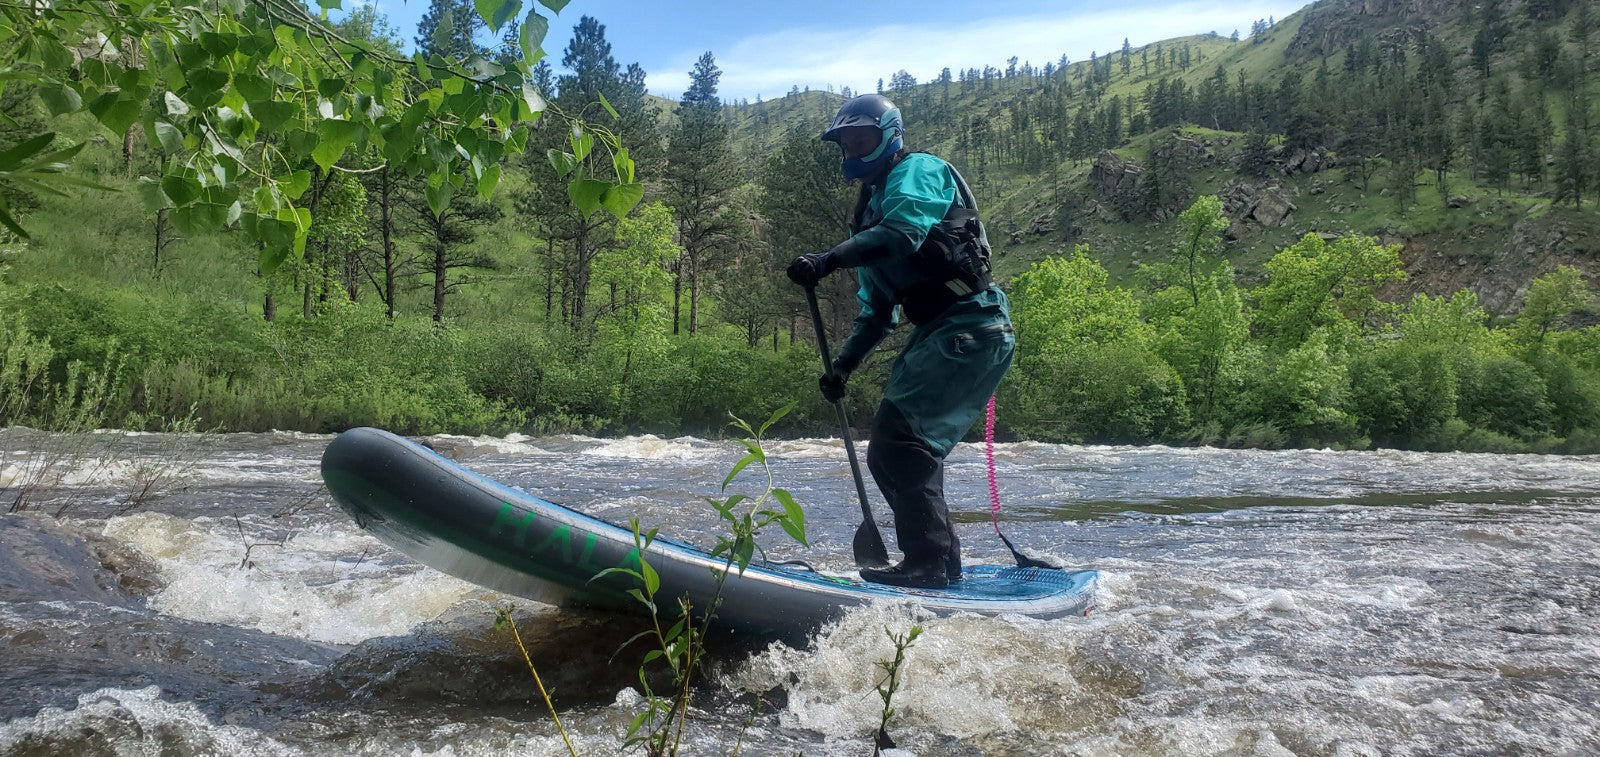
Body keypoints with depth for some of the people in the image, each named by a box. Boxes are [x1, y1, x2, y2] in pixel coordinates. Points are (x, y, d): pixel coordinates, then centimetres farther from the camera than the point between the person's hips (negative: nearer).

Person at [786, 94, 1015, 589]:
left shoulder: (919, 171, -2)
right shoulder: (871, 208, 24)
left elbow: (904, 230, -27)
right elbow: (877, 312, 22)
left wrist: (830, 260, -37)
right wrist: (843, 365, 11)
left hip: (972, 327, -10)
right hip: (936, 334, 10)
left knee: (899, 438, -19)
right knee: (892, 452, 8)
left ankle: (927, 563, -14)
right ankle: (944, 562, 16)